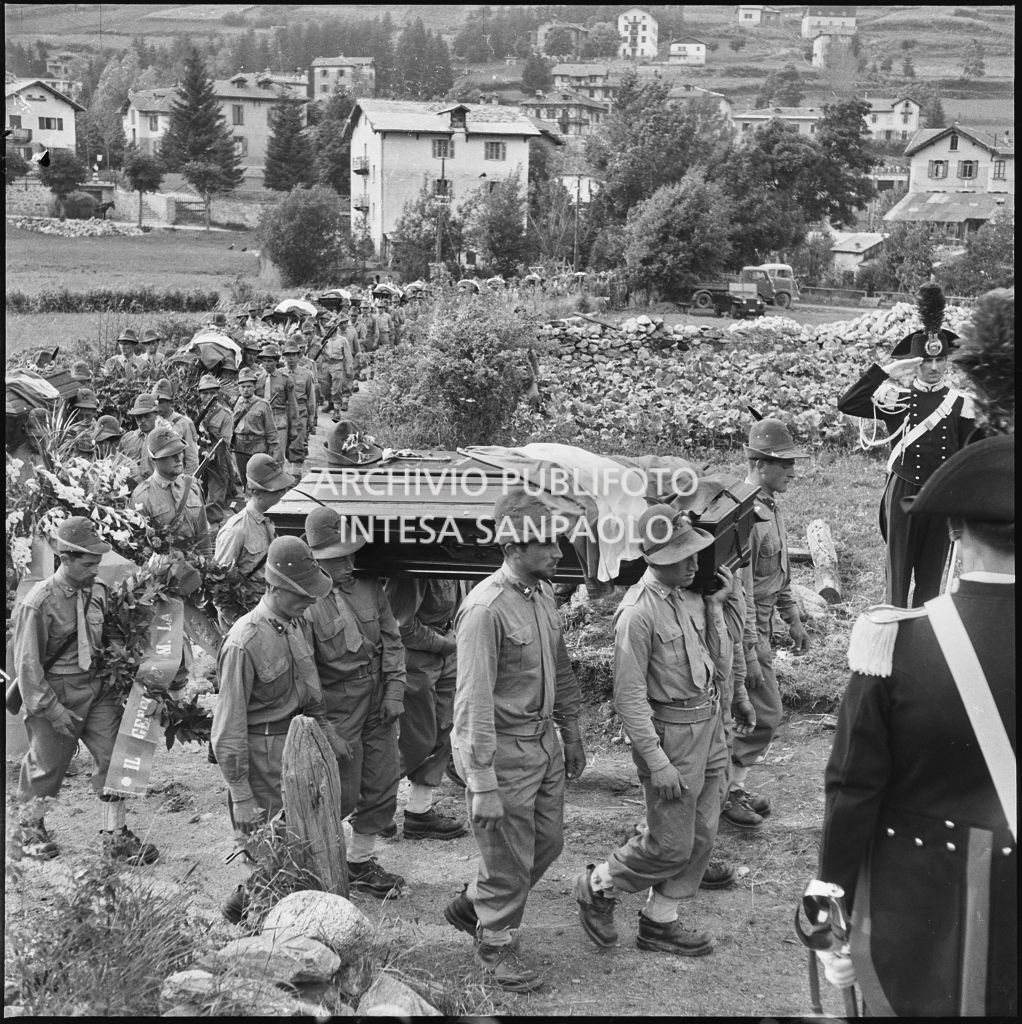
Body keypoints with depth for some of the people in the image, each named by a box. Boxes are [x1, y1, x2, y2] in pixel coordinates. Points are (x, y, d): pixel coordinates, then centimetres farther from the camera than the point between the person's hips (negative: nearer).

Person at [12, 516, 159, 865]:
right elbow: (27, 663, -14)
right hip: (56, 692, -5)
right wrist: (51, 709, -16)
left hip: (97, 688, 5)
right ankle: (30, 826, 37)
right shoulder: (38, 603, -18)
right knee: (45, 763, 10)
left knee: (114, 756, 0)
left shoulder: (99, 591, -1)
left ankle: (115, 836, 13)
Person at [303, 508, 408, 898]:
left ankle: (361, 863, 26)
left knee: (382, 789, 10)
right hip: (338, 709, -6)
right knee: (343, 795, 0)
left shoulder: (370, 589, 3)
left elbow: (391, 641, 8)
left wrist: (394, 690, 0)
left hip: (379, 703, 6)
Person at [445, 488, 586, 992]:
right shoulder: (486, 608, -23)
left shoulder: (544, 595, 4)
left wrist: (570, 731, 19)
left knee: (546, 842, 19)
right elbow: (474, 702, -23)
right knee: (509, 859, 6)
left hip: (545, 741, 9)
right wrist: (482, 784, -23)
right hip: (504, 748, -8)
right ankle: (495, 946, 28)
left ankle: (471, 906, 39)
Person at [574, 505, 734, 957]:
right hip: (670, 732, -8)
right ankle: (597, 887, 22)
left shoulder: (693, 597, 4)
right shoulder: (639, 611, -20)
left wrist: (715, 606, 6)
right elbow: (628, 696, -20)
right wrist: (656, 761, -20)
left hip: (708, 723, 8)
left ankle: (659, 921, 27)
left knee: (701, 836, 13)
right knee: (671, 844, -1)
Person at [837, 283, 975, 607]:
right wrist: (887, 370, -17)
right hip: (903, 492, -1)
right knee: (898, 571, 2)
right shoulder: (896, 397, -2)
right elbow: (847, 404, -15)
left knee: (931, 574, 8)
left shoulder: (961, 404, 2)